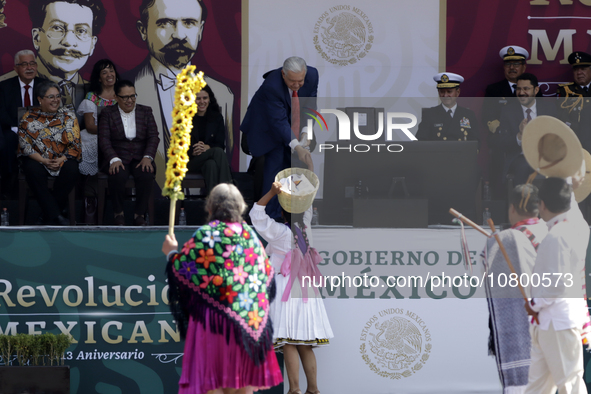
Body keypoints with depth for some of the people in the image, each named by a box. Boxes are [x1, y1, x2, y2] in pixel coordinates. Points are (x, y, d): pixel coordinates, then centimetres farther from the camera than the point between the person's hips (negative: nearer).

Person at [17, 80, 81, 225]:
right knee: (33, 170, -34)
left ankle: (50, 215, -22)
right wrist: (44, 161, -17)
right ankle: (55, 215, -34)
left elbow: (75, 144, 0)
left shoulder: (68, 116, 4)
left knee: (71, 169, -32)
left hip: (63, 159, 1)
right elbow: (25, 145, -4)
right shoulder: (29, 118, 1)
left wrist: (61, 160, -17)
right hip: (37, 159, -1)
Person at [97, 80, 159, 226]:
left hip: (140, 158, 1)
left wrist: (147, 157, -13)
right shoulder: (107, 113, 8)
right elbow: (104, 139, -2)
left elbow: (153, 137, 5)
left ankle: (140, 214, -16)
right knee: (118, 176, -35)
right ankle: (118, 213, -13)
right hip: (118, 158, -1)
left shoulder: (145, 112, 14)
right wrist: (114, 159, -19)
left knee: (146, 175, -33)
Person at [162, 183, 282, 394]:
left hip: (214, 318, -5)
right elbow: (267, 272, 14)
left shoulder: (205, 235, -9)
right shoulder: (250, 234, 7)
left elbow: (183, 269, -9)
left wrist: (172, 254, 10)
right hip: (251, 319, 5)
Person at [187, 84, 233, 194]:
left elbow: (221, 144, 6)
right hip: (190, 162, -2)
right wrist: (193, 151, -21)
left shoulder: (217, 118, 12)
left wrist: (207, 147, -17)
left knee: (211, 165, -38)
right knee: (218, 152, -34)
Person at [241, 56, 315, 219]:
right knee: (274, 162, -13)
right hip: (268, 124, -5)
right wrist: (296, 147, -42)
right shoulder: (272, 86, -37)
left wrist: (306, 132, -22)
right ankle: (273, 215, -7)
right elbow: (278, 121, -36)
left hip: (294, 123, 5)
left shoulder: (312, 75, -21)